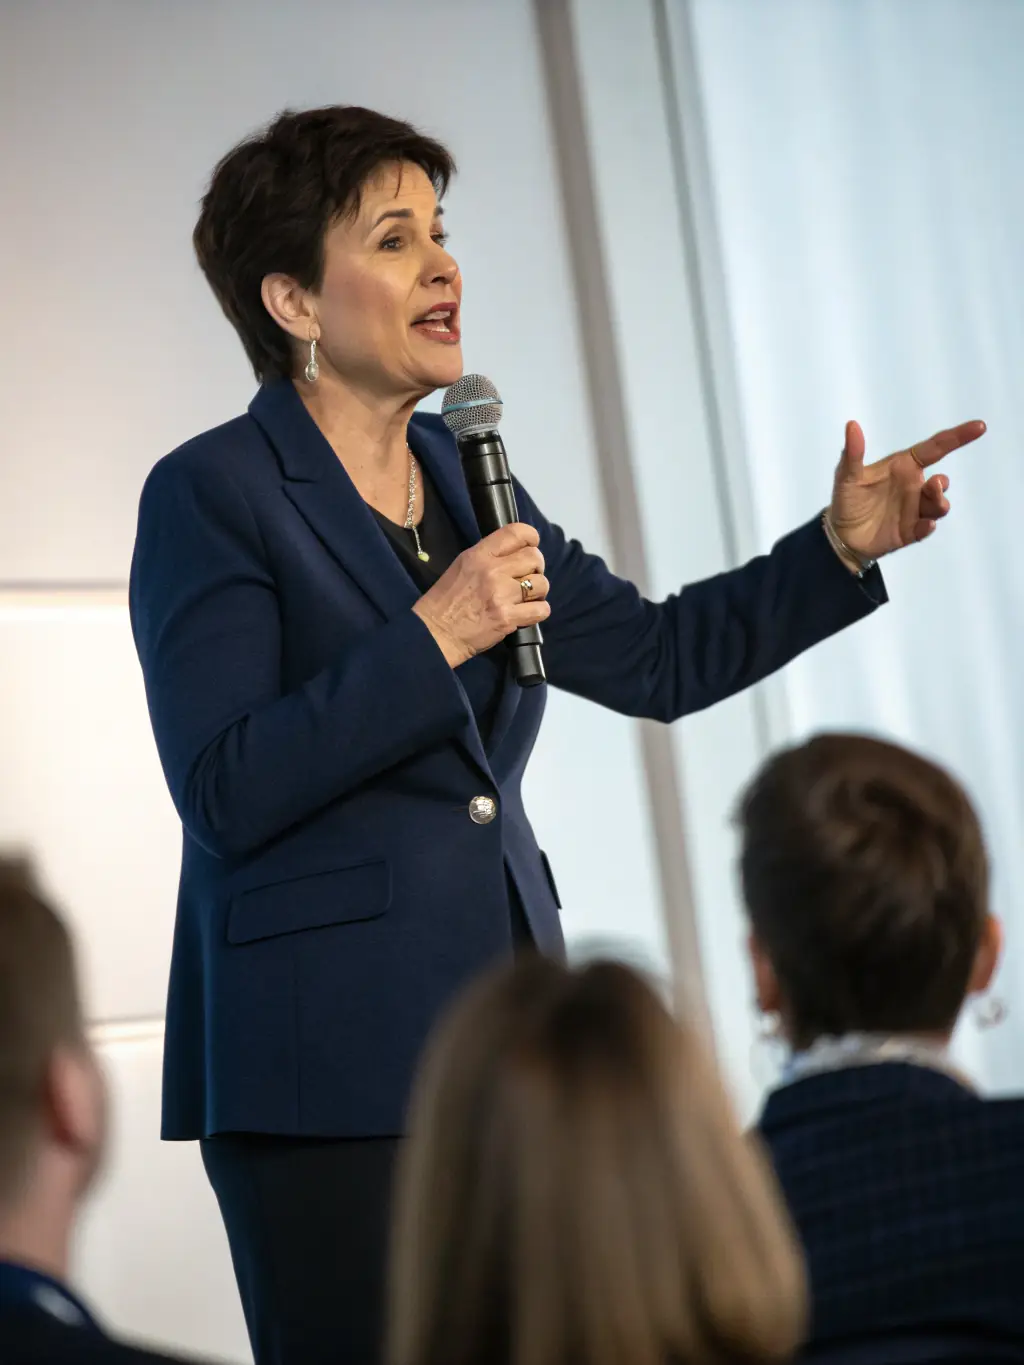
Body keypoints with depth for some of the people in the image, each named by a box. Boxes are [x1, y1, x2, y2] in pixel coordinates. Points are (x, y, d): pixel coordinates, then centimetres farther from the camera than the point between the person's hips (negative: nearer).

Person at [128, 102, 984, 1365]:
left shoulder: (462, 475, 14)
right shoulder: (209, 495, -7)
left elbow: (660, 658, 19)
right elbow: (226, 795, -16)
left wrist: (841, 546, 10)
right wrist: (432, 639, -20)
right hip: (324, 1060, -7)